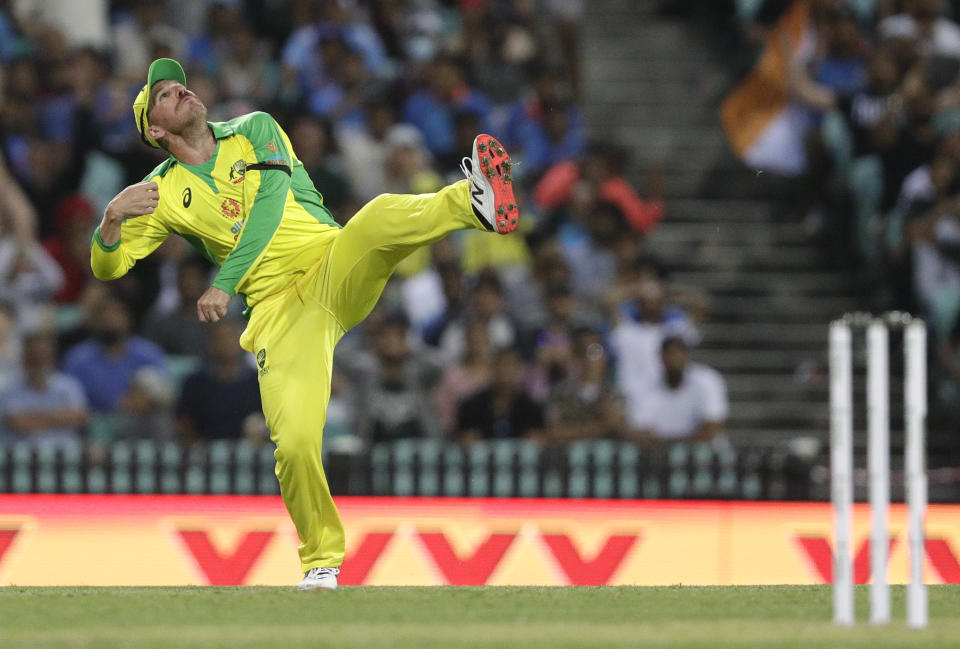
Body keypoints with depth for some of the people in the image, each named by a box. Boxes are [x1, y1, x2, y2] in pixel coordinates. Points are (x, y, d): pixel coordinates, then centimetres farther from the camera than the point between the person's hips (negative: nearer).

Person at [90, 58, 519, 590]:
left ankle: (476, 204, -55)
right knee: (293, 443, -16)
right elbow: (107, 266, 9)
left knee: (380, 216, -32)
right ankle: (321, 560, 1)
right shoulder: (163, 193, 12)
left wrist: (223, 285, -13)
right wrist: (112, 220, -15)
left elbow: (268, 211, -3)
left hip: (336, 265, 0)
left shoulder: (255, 130, 12)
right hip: (278, 306, 0)